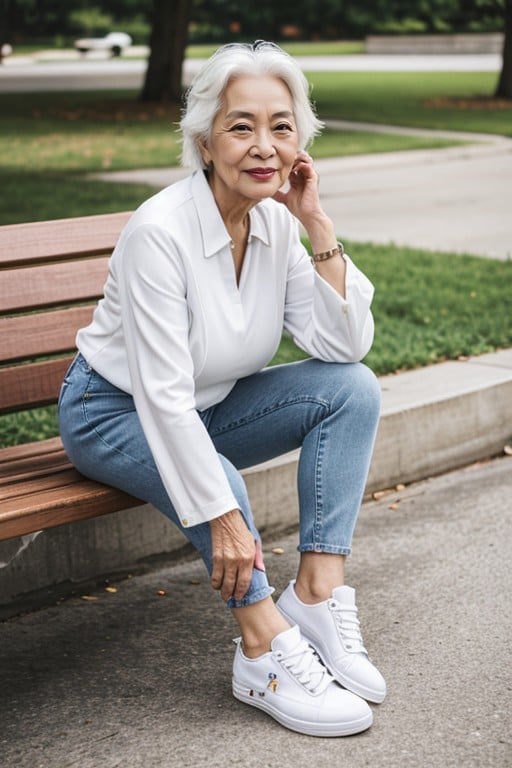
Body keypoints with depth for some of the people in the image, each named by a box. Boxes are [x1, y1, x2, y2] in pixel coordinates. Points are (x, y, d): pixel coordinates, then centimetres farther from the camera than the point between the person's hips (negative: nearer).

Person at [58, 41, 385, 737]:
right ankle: (266, 653, -19)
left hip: (210, 407, 6)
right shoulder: (159, 231, -28)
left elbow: (346, 345, -13)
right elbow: (163, 393, -30)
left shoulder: (277, 221, -9)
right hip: (114, 412, -6)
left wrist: (318, 226, -20)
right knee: (213, 477, -36)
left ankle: (316, 594, -17)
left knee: (354, 389, -14)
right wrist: (222, 515, -33)